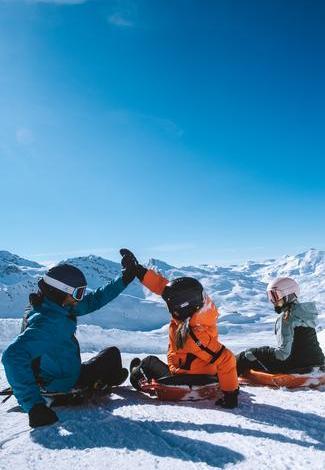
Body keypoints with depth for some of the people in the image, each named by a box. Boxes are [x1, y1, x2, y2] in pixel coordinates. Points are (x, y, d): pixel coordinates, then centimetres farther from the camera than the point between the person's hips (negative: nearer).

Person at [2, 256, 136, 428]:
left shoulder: (58, 307, -10)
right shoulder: (47, 322, -37)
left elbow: (92, 300, -1)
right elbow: (14, 357, -46)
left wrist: (123, 280, -5)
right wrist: (33, 404, -48)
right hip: (63, 385, -7)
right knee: (112, 354, 13)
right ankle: (111, 379, 44)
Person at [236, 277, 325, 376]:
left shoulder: (285, 317, -17)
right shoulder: (305, 310, 8)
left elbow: (283, 353, -22)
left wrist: (254, 353, -12)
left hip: (298, 366, -8)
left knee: (250, 354, 3)